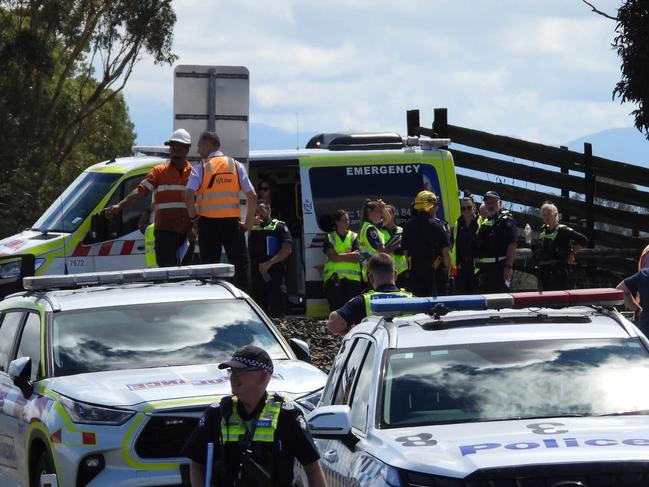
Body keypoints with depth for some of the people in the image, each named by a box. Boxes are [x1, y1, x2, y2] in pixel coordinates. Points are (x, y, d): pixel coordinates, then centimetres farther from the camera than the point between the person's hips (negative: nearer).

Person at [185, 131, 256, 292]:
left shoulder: (200, 168, -2)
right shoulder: (236, 166, 6)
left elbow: (189, 195, -17)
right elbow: (252, 196, 0)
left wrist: (193, 215, 0)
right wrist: (249, 223, 7)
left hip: (208, 223, -1)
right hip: (231, 221, 1)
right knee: (241, 264, 3)